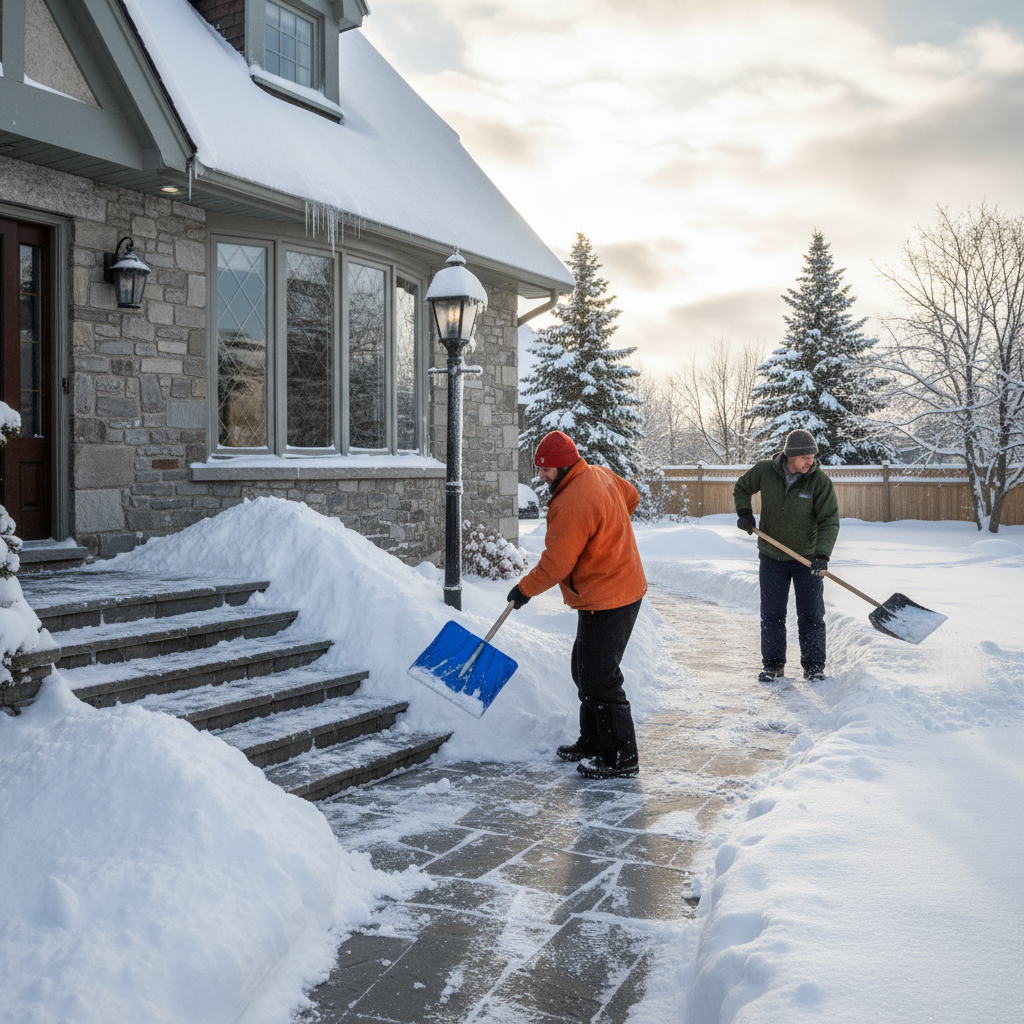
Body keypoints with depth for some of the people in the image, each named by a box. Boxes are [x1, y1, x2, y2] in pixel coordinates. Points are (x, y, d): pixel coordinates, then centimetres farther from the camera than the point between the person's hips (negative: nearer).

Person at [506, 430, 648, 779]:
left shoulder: (571, 505, -25)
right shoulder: (599, 474, 6)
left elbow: (556, 563, -22)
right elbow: (631, 496, 25)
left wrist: (524, 589, -6)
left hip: (605, 601, -11)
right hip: (623, 589, 11)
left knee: (599, 680, -4)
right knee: (585, 670, 19)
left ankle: (621, 759, 5)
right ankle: (592, 743, 31)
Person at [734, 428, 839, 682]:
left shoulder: (820, 481, -15)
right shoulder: (764, 471, -10)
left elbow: (829, 521, -17)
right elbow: (741, 488, 11)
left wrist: (822, 554, -30)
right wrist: (744, 513, -6)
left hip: (807, 558, -1)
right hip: (772, 556, 1)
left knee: (811, 615, 3)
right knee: (771, 613, 5)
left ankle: (814, 667, 15)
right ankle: (773, 665, 17)